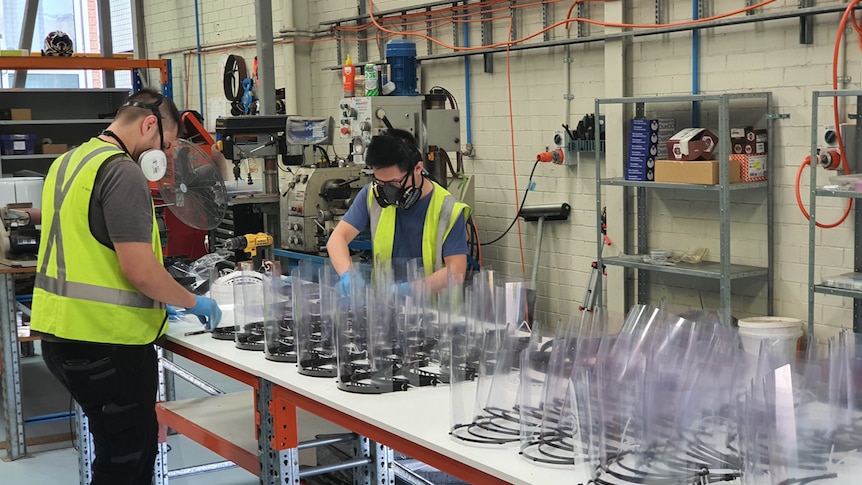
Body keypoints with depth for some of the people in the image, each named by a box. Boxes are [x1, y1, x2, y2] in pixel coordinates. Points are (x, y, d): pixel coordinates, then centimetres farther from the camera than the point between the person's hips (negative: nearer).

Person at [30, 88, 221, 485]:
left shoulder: (68, 162, 14)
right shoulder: (122, 172, -16)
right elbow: (140, 270, -21)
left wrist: (155, 308, 24)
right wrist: (193, 303, -4)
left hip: (61, 332, 9)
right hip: (105, 343, -9)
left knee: (140, 441, 20)